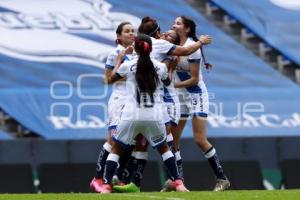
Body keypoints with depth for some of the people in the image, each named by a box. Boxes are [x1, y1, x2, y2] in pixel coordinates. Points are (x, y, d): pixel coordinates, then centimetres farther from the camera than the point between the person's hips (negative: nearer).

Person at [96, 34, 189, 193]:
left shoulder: (127, 66, -2)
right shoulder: (160, 67, 3)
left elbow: (111, 79, 17)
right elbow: (167, 82, 26)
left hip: (131, 116, -2)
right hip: (154, 117, 2)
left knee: (116, 148, 13)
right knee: (163, 148, 23)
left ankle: (106, 185, 3)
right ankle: (177, 182, 15)